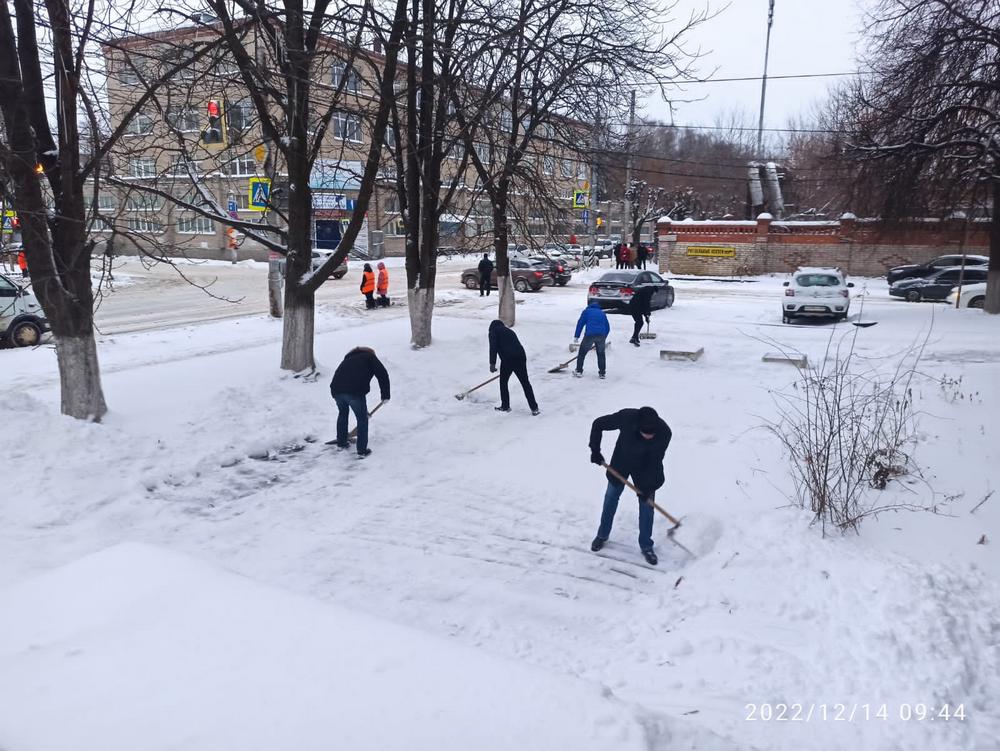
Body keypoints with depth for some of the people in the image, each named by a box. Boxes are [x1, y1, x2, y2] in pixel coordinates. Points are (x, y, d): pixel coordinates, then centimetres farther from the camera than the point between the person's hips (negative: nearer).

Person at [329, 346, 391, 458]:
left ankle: (341, 443, 42)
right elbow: (382, 374, -1)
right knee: (362, 419, 12)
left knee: (342, 414, 31)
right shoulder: (370, 357, 16)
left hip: (336, 389, 6)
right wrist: (385, 394, 6)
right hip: (355, 391, -6)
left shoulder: (349, 359, 34)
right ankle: (362, 450, 15)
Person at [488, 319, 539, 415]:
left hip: (507, 359, -5)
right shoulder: (510, 331, 31)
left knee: (503, 382, 15)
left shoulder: (493, 331, 13)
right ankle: (534, 408, 6)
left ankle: (505, 406, 21)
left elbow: (493, 347, -4)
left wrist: (492, 363, -9)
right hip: (521, 357, 5)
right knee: (525, 382, 9)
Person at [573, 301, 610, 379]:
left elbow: (580, 323, 9)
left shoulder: (586, 311, 17)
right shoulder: (603, 313, 26)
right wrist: (604, 339, 34)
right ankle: (602, 373, 19)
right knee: (601, 354, 20)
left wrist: (576, 336, 11)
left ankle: (579, 371, 15)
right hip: (601, 335, 3)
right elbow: (607, 328, 25)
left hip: (589, 335, -3)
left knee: (582, 353, 13)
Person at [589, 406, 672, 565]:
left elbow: (655, 462, -21)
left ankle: (646, 546, 19)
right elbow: (598, 424, -20)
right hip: (620, 463, 1)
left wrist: (647, 487, -20)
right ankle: (602, 535, 35)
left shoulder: (664, 432, -34)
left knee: (647, 504, 1)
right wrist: (595, 451, -17)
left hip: (645, 468, -1)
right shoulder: (626, 417, -36)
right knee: (611, 498, 14)